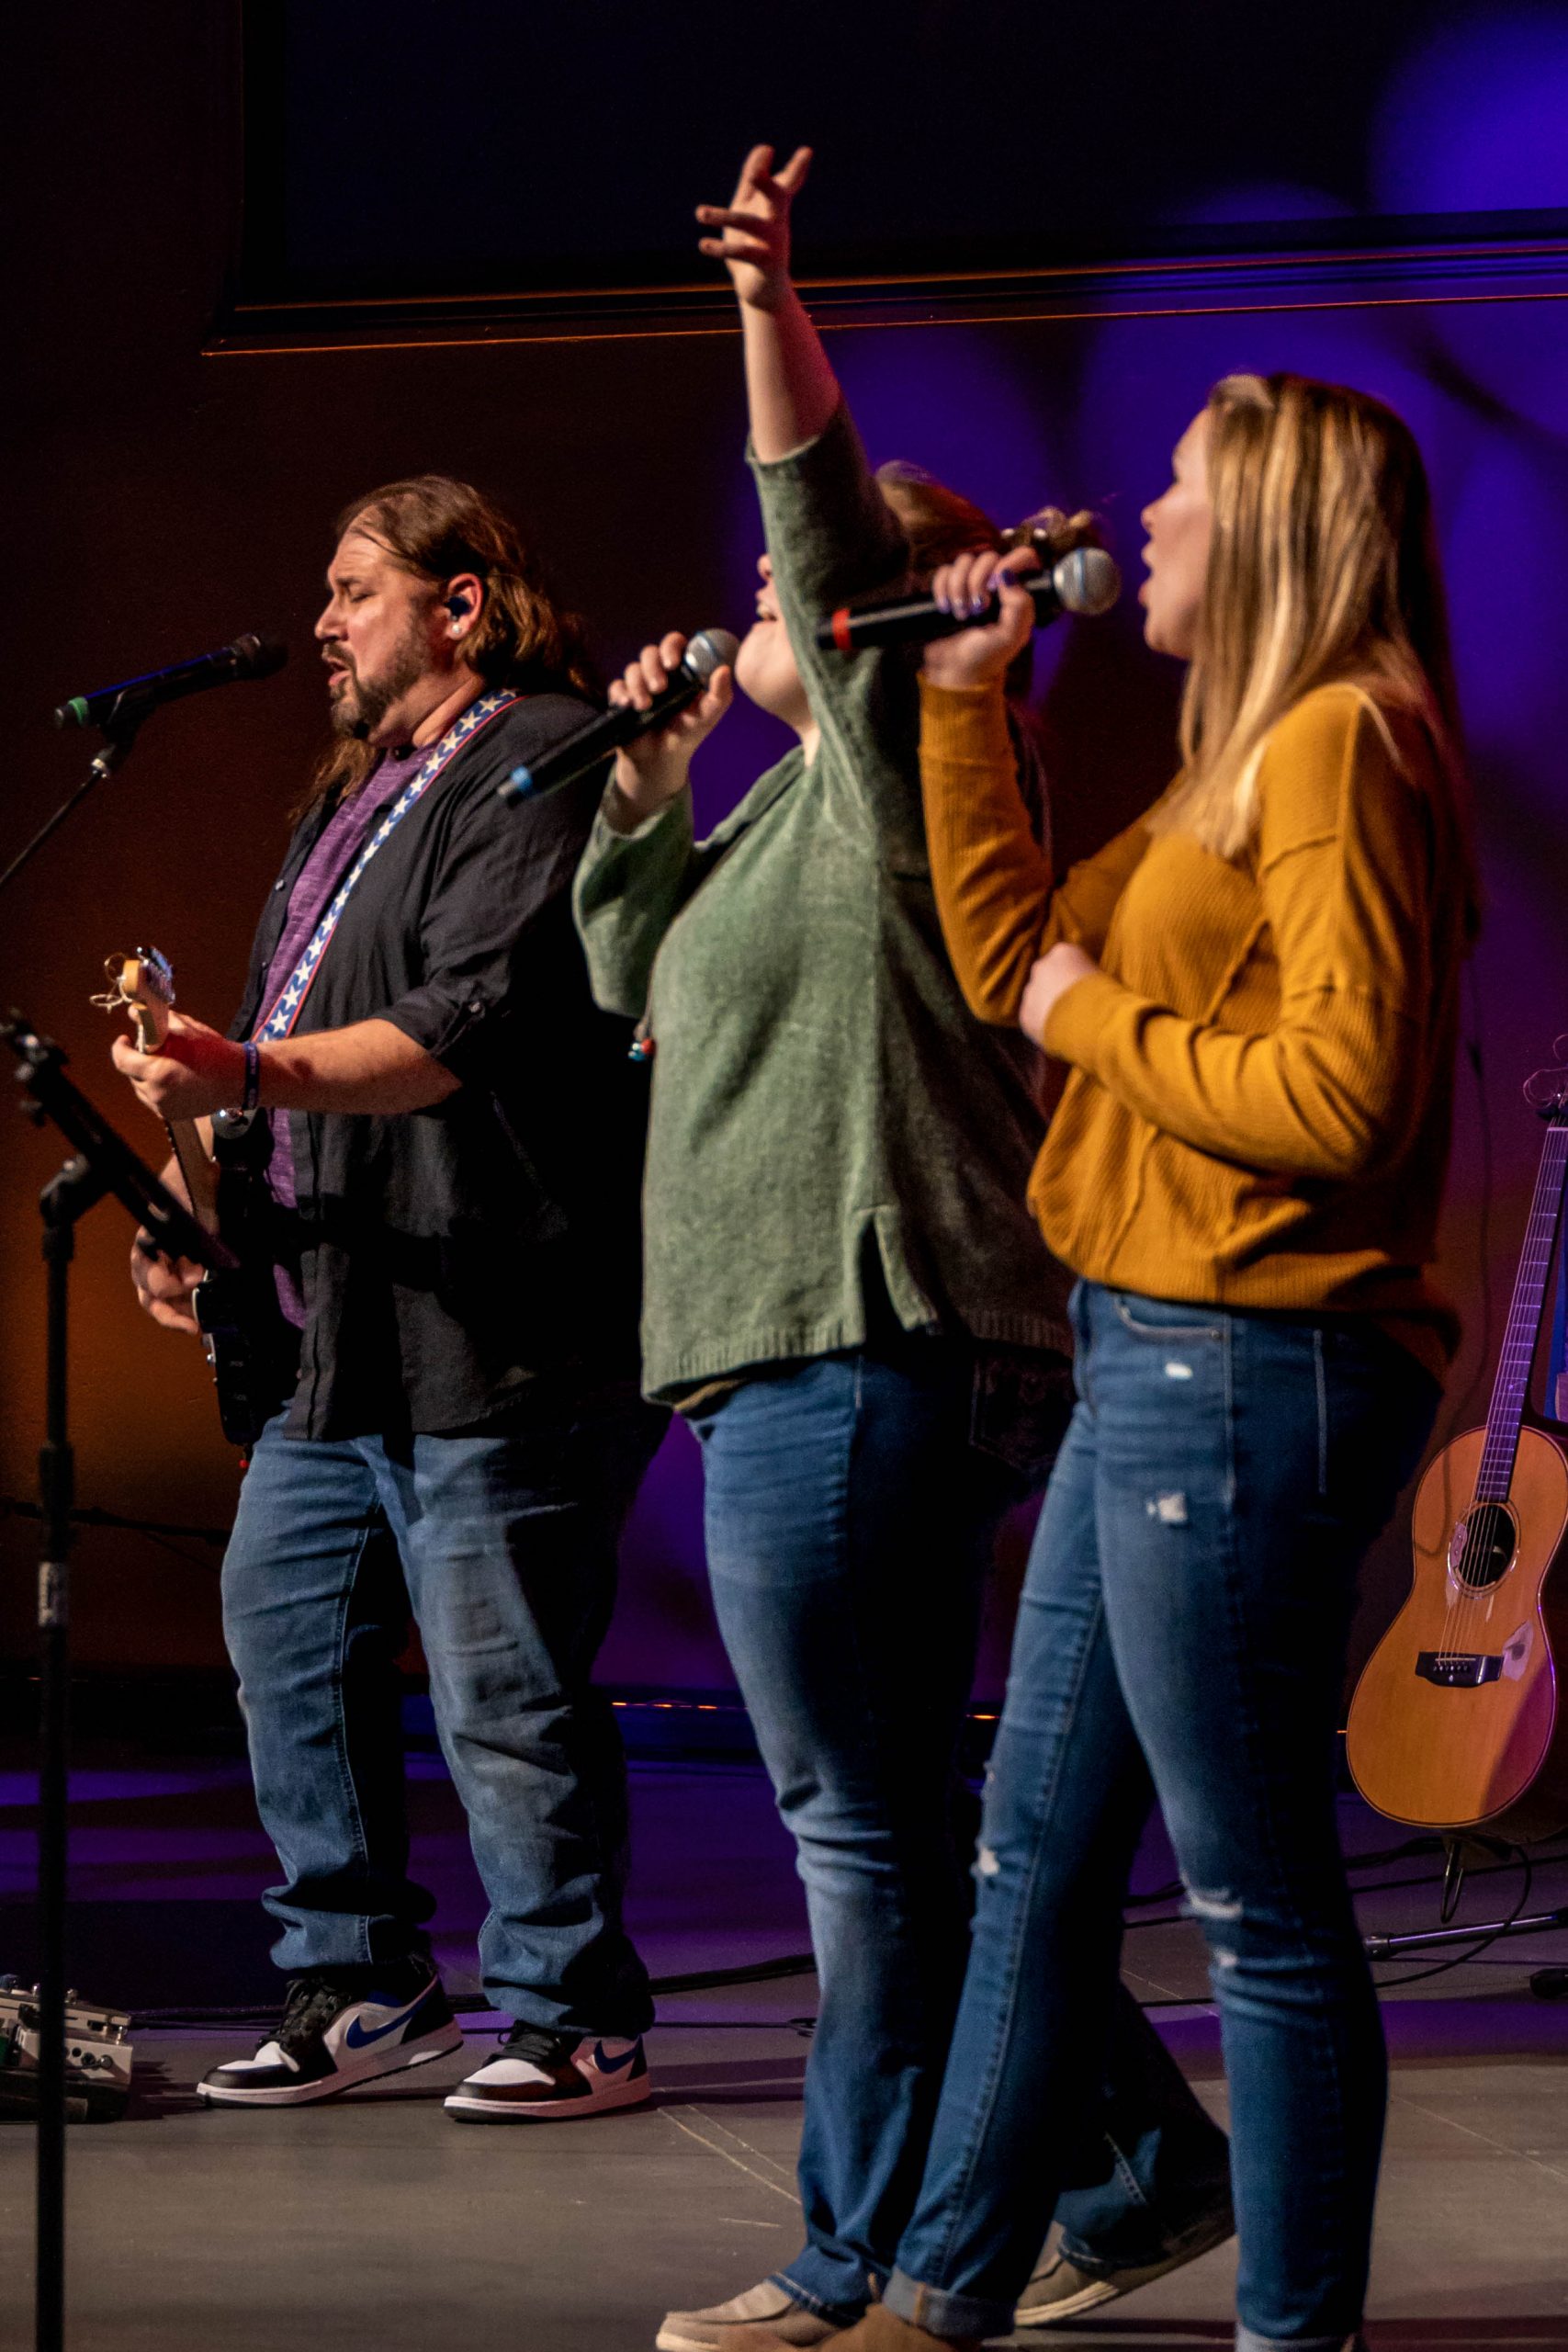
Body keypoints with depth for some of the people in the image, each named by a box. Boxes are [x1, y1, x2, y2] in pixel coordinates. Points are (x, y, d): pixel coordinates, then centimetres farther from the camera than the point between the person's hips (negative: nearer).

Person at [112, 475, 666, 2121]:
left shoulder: (539, 766, -10)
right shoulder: (354, 795, 21)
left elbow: (469, 1028, -22)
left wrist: (250, 1078, -29)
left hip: (488, 1335, -10)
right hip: (330, 1329, 10)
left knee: (502, 1695, -6)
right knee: (286, 1646, 11)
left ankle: (574, 2022, 4)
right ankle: (353, 1983, 21)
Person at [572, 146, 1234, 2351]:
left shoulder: (892, 765, -7)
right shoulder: (797, 805, 21)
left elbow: (837, 542, -24)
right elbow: (637, 972, 33)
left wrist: (777, 319, -37)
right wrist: (648, 775, 21)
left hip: (862, 1361, -11)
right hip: (826, 1359, 11)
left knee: (871, 1831, -4)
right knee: (901, 1821, 16)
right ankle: (1142, 2170, 21)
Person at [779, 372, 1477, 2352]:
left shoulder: (1341, 743, -14)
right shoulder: (1239, 769, 18)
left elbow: (1339, 1096, -22)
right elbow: (1012, 958, 21)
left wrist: (1101, 1019, -9)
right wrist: (965, 703, 19)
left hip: (1247, 1370, -11)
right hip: (1156, 1367, 11)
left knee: (1263, 1904, -3)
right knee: (1038, 1862, 15)